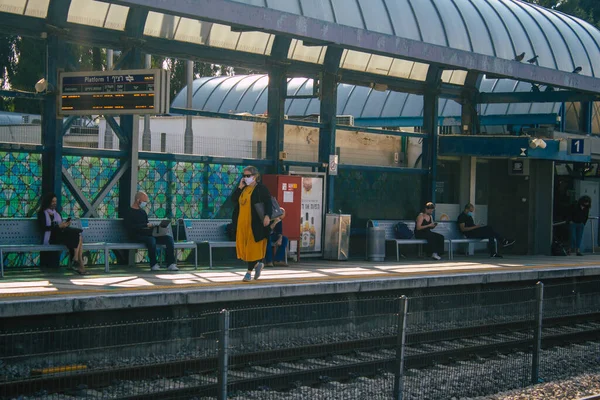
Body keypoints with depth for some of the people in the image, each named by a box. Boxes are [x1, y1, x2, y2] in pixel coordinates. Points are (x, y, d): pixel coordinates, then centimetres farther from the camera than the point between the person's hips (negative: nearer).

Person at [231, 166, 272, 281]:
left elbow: (268, 203, -11)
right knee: (243, 246, 7)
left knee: (253, 246, -5)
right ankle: (257, 264, 27)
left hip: (255, 223, -7)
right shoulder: (243, 189, 15)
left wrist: (267, 215, -25)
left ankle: (249, 272, 0)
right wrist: (239, 187, -2)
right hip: (242, 222, 7)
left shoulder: (261, 188, -4)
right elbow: (233, 199, 7)